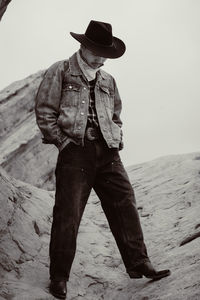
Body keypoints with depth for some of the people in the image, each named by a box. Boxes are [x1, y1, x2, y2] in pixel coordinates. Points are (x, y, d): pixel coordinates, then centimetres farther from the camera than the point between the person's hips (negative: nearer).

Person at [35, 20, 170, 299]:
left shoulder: (108, 80, 20)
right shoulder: (60, 72, 4)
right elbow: (44, 112, -1)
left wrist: (118, 141, 12)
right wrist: (65, 143, -7)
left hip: (107, 152, 5)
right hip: (75, 151, -5)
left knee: (125, 204, -1)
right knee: (68, 214, -5)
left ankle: (139, 264, 6)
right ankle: (59, 277, 6)